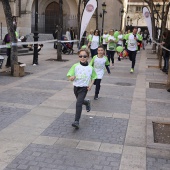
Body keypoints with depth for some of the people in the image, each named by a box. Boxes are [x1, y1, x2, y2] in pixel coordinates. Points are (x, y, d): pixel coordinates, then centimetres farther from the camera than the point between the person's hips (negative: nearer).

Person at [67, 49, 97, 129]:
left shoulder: (90, 68, -5)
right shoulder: (75, 66, -6)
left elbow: (93, 77, 11)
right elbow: (70, 77, -6)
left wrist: (91, 84, -5)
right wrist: (72, 78, -29)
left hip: (84, 88, -3)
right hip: (76, 87, 3)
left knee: (78, 103, -18)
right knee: (80, 101, 25)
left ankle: (76, 121, -15)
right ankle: (87, 102, 60)